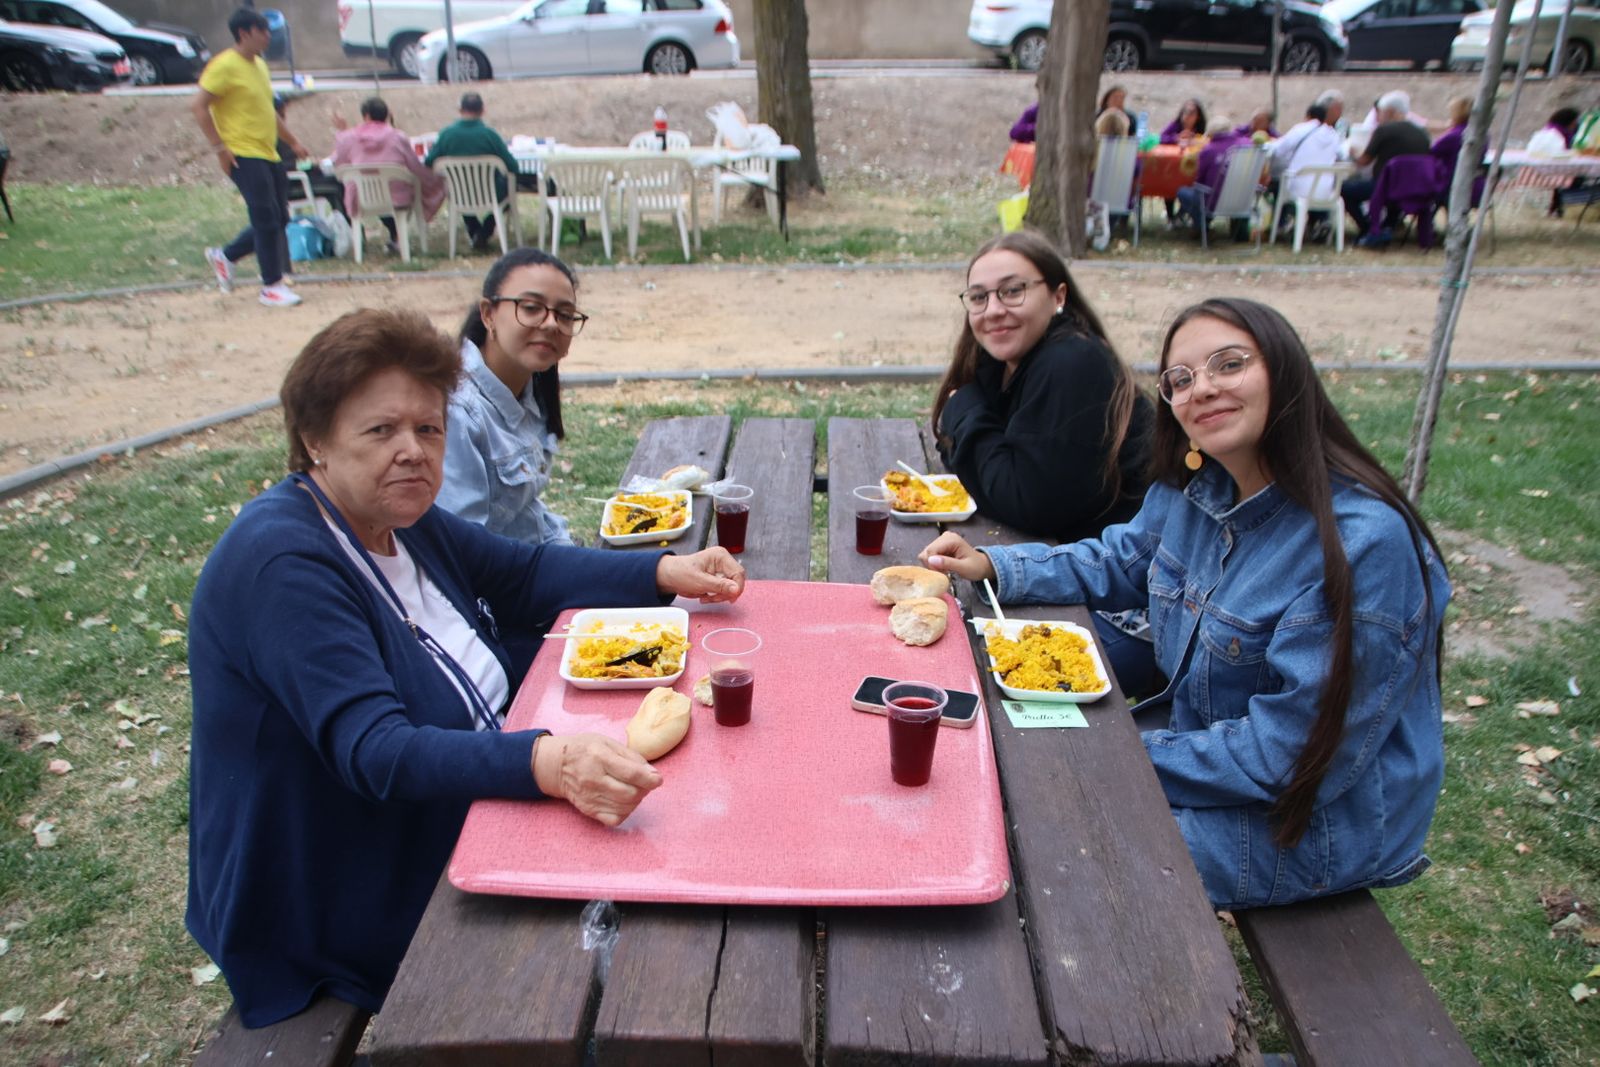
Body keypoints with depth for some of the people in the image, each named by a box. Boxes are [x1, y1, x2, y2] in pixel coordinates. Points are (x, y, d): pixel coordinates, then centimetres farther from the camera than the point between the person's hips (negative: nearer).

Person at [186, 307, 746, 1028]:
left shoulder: (400, 520, 2)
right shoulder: (282, 563, -26)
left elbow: (523, 572, 12)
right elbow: (374, 753, -34)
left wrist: (666, 573, 0)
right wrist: (548, 764, -48)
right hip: (347, 916, -8)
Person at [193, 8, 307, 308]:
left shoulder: (260, 65, 17)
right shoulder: (225, 66, -11)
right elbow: (198, 106, -14)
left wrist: (293, 142, 25)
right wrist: (219, 148, -17)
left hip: (268, 154, 9)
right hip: (243, 155, -9)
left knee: (278, 220, 9)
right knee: (267, 219, -11)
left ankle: (224, 256, 26)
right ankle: (272, 286, -3)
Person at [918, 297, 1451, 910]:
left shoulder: (1364, 543, -29)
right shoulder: (1195, 489, -5)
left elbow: (1291, 755, -27)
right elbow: (1118, 563, 14)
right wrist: (989, 565, -2)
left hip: (1318, 826, -7)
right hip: (1213, 747, 7)